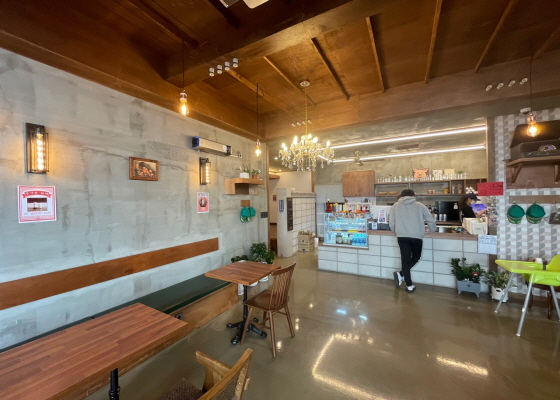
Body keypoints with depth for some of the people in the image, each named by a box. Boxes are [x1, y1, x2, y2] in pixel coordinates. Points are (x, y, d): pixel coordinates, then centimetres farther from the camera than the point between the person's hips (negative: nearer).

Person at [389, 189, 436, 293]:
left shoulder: (396, 206, 9)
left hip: (402, 236, 1)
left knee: (405, 259, 8)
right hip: (416, 236, 0)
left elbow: (391, 223, 8)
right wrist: (431, 230, 30)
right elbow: (431, 220, 11)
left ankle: (409, 285, 10)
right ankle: (401, 274, 6)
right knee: (416, 257, 20)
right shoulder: (419, 205, 8)